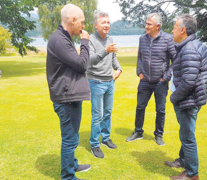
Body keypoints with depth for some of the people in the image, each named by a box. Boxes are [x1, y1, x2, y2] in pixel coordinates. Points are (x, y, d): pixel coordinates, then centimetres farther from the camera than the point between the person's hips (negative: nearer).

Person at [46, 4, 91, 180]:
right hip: (67, 98, -11)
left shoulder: (64, 38, 13)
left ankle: (72, 165, 42)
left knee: (71, 137, 23)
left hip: (71, 96, 11)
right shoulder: (58, 40, -20)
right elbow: (81, 64, -18)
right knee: (69, 139, 2)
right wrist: (85, 42, -8)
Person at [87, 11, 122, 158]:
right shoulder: (90, 40, -12)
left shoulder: (110, 40, 8)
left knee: (108, 113, 15)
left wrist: (118, 68, 2)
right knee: (98, 115, -2)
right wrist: (105, 51, -39)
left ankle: (106, 138, 32)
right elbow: (90, 60, -26)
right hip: (96, 82, -6)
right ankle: (94, 145, 13)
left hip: (110, 81, 7)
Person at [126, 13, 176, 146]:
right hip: (145, 81, 4)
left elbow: (175, 60, -8)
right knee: (140, 107, 11)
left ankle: (159, 135, 28)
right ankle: (138, 132, 30)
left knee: (161, 110, 9)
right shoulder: (142, 38, 2)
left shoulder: (167, 39, -11)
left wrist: (166, 77, -10)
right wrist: (139, 72, 4)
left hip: (160, 82, -3)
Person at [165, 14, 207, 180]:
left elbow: (188, 82, -28)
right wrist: (177, 97, 16)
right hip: (190, 100, 10)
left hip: (187, 101, -10)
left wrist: (174, 97, -13)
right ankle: (183, 160, 41)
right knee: (186, 134, 23)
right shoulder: (192, 46, 11)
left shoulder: (190, 50, -22)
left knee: (187, 137, 3)